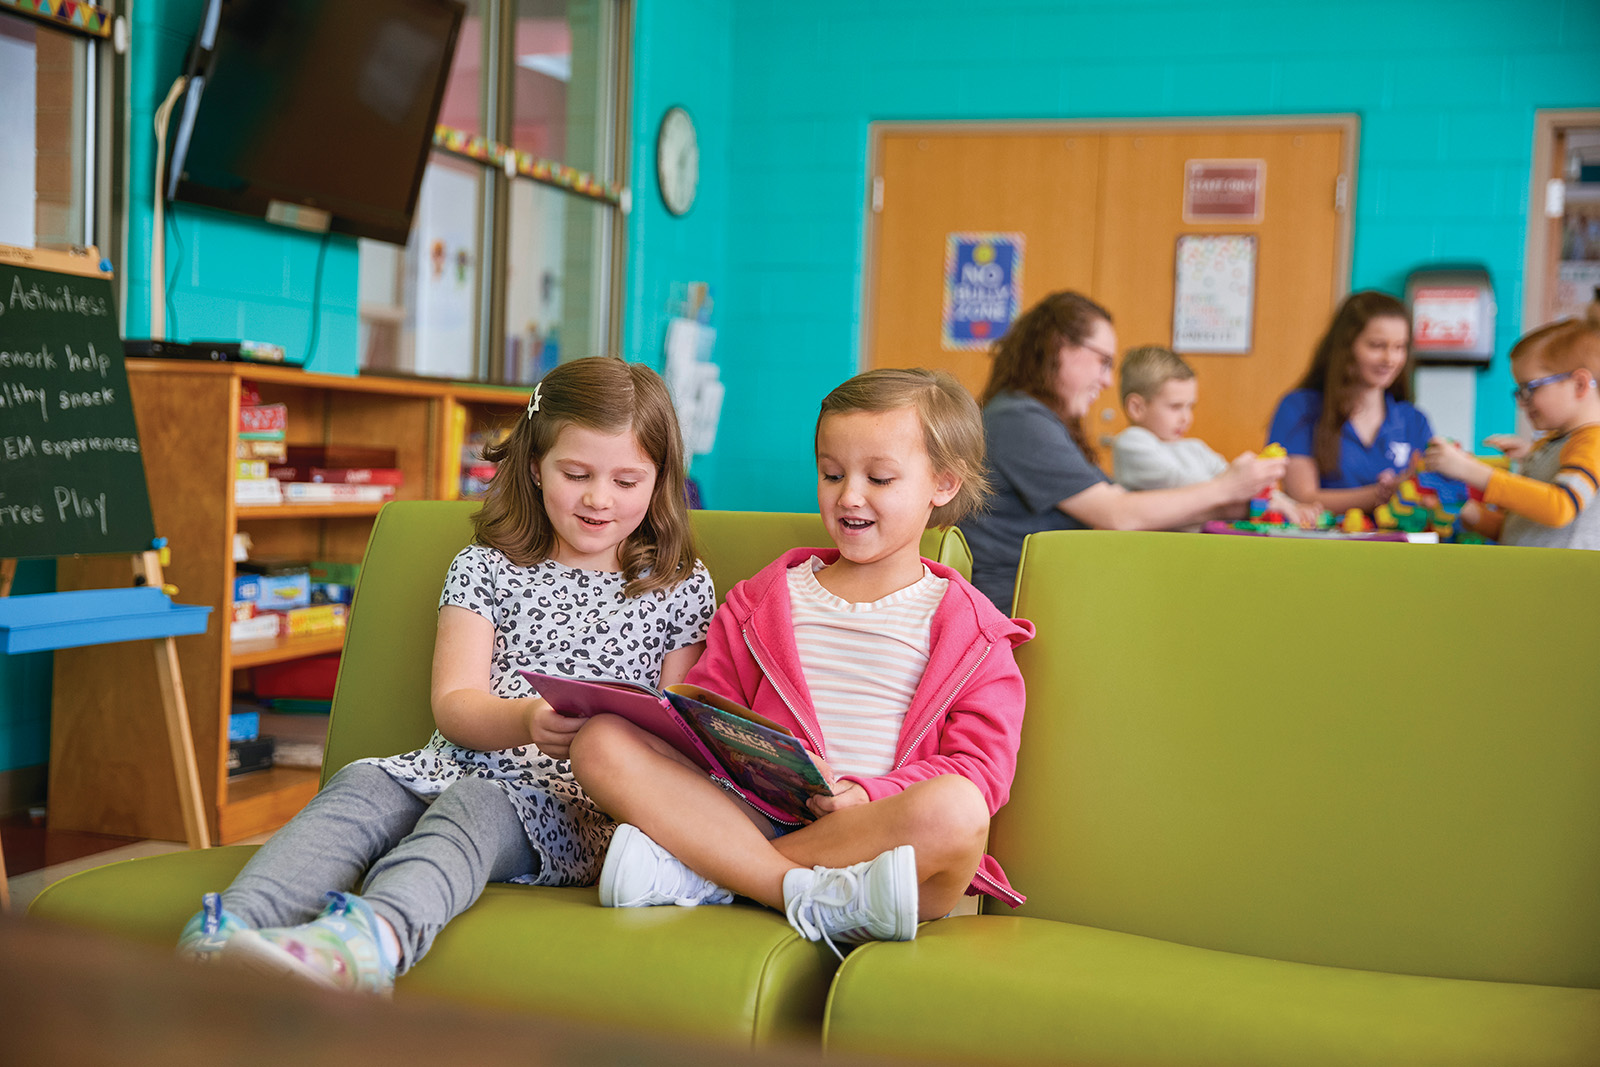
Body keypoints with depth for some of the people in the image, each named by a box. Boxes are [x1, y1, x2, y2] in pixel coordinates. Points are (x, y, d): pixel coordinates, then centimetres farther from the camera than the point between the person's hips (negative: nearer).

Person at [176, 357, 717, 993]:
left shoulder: (681, 590, 13)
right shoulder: (486, 570, 13)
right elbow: (452, 704, 2)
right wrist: (527, 721, -21)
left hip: (575, 805, -3)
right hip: (461, 765, 3)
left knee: (473, 806, -35)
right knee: (361, 786, -28)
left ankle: (367, 940, -66)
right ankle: (220, 943, -51)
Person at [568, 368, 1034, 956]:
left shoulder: (970, 631, 9)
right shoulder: (762, 600, 21)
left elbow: (980, 769, -1)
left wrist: (866, 795, -17)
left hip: (881, 833, -2)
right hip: (755, 814, 3)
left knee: (954, 809, -37)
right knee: (601, 741, -18)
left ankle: (695, 875, -26)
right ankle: (815, 899, -31)